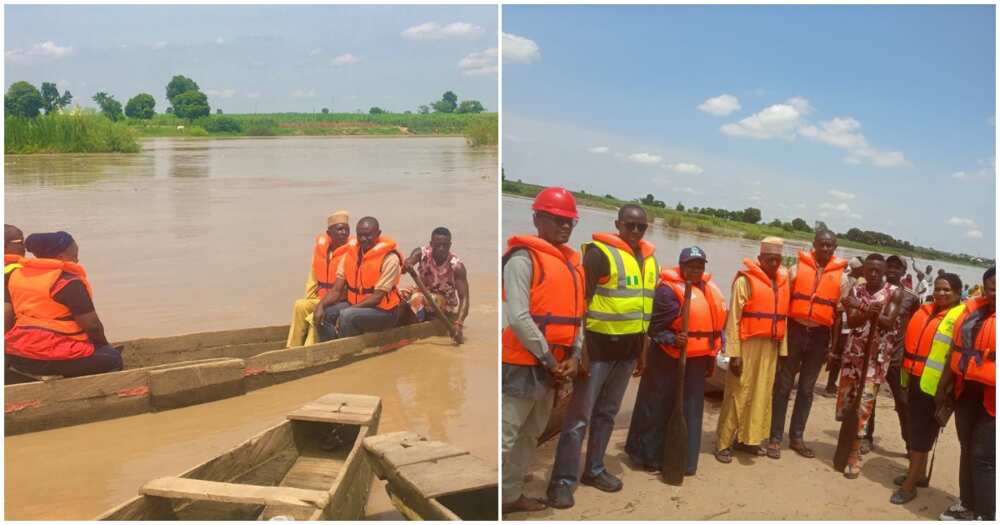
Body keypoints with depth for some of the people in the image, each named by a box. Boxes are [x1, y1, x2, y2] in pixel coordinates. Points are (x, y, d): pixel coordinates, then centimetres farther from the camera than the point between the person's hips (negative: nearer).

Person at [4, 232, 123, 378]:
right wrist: (104, 344, 6)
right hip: (57, 358, -8)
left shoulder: (16, 275, 8)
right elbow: (91, 325, -13)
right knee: (112, 359, 12)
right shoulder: (68, 281, -15)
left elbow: (6, 316, 6)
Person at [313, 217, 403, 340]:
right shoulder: (350, 254, 3)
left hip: (383, 311, -6)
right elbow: (336, 290, 1)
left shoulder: (389, 258, -16)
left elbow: (377, 296, -19)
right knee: (323, 314, -13)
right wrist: (321, 305, -19)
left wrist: (348, 310, -25)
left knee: (347, 315, -31)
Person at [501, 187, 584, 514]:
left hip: (554, 366, 9)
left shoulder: (571, 262, 13)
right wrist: (549, 360, -15)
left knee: (530, 435, 18)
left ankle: (511, 494, 31)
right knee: (505, 437, -5)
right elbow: (518, 318, -20)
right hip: (523, 363, -9)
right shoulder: (524, 258, -13)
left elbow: (576, 314, 15)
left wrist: (573, 356, 1)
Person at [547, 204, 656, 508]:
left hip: (629, 346, 7)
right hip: (599, 343, -7)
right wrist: (581, 349, -20)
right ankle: (563, 481, 2)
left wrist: (643, 349, 17)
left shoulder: (648, 258, 10)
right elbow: (582, 301, -15)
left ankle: (594, 469, 29)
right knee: (579, 416, -5)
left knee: (607, 413, 16)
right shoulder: (600, 252, -12)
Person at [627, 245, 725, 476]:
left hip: (696, 360, 7)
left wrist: (712, 355, 18)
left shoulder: (709, 288, 10)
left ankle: (684, 460, 22)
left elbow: (715, 321, 20)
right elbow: (655, 328, -14)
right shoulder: (668, 289, -14)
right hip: (668, 359, -7)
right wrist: (673, 339, -31)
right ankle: (648, 455, 17)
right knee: (658, 408, 3)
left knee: (690, 411, 12)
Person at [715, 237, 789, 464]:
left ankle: (747, 438, 23)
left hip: (770, 346, 6)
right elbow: (733, 318, -11)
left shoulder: (783, 281, 11)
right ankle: (724, 443, 5)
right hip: (748, 344, -6)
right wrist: (734, 353, -15)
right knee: (738, 395, -3)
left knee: (761, 394, 11)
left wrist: (783, 350, 11)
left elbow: (782, 318, 14)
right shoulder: (746, 280, -8)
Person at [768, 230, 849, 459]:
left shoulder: (841, 277, 4)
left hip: (820, 335, 2)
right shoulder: (798, 268, -1)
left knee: (807, 388, 11)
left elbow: (839, 312, 7)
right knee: (783, 385, 1)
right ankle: (775, 438, 8)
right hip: (795, 330, -2)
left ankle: (796, 437, 22)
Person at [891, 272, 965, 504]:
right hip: (916, 378, 7)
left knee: (922, 432, -1)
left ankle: (910, 484, 7)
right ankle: (919, 473, 32)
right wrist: (907, 374, 17)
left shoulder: (962, 316, -10)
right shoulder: (926, 310, 11)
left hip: (935, 384, -7)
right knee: (915, 428, 17)